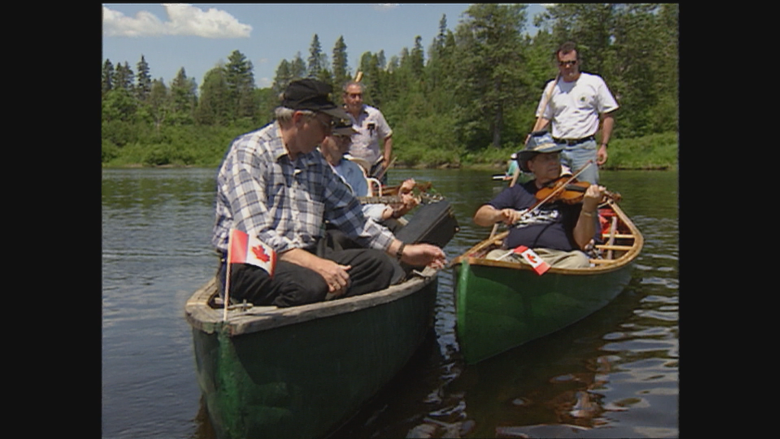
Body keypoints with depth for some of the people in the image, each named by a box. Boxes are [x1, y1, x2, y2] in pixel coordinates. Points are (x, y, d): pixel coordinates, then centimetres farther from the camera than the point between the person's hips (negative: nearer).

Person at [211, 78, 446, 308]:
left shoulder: (316, 162, 16)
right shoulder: (248, 153, -8)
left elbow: (350, 216, 20)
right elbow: (255, 234, -19)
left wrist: (403, 251, 14)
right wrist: (315, 264, -27)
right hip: (248, 265, -7)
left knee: (378, 263, -11)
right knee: (309, 284, -36)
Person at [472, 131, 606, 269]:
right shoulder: (517, 191, 20)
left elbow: (580, 242, 2)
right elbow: (479, 217, 11)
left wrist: (588, 209, -15)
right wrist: (499, 215, -11)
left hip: (559, 257, 0)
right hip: (517, 256, 1)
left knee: (579, 260, -32)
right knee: (493, 257, -29)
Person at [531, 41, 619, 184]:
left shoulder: (595, 83, 3)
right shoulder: (552, 87, 11)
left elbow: (608, 116, 4)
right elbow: (543, 118, 13)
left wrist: (603, 146, -3)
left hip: (585, 148, -3)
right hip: (558, 149, 3)